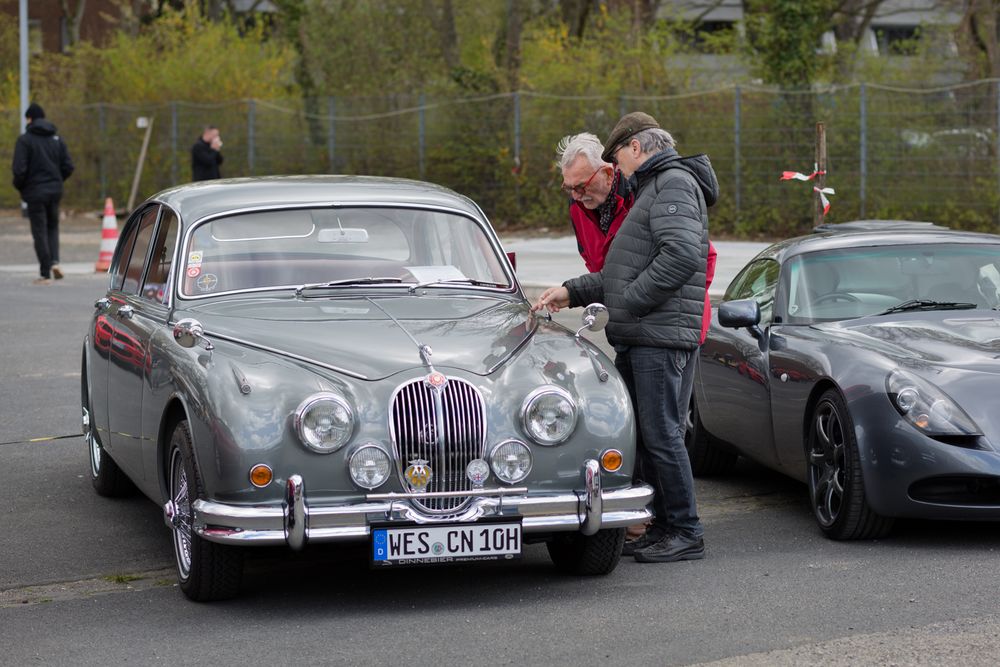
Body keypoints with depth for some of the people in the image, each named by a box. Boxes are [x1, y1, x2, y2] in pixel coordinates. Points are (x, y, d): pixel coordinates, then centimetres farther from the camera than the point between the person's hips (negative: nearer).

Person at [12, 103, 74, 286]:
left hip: (35, 193, -4)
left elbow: (19, 169, -16)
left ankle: (45, 274, 2)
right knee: (52, 227, 20)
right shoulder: (56, 138, 6)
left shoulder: (25, 140, -9)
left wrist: (19, 187, 2)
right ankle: (55, 261, -1)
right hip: (54, 190, 4)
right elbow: (68, 166, 3)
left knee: (40, 232, 2)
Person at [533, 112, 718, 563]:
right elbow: (624, 272, 27)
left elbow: (682, 254, -25)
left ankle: (687, 533, -3)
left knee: (661, 434, -9)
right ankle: (664, 527, 18)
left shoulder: (675, 183, -8)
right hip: (636, 339, 10)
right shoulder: (653, 189, 26)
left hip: (662, 338, -10)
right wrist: (572, 292, 17)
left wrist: (631, 302, -19)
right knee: (644, 435, 12)